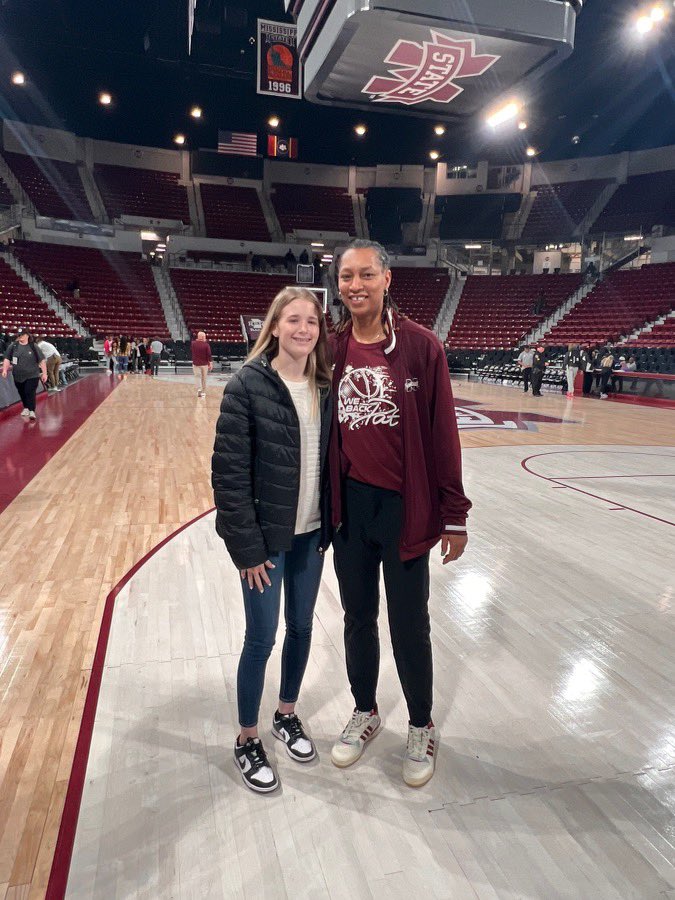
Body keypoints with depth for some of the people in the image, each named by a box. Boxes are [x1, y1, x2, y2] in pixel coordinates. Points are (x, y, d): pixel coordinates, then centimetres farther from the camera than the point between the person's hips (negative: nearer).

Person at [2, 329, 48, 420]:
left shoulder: (34, 347, -4)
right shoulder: (13, 346, 1)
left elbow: (42, 361, -2)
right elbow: (7, 359, 6)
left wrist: (44, 373, -5)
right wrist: (5, 370, -6)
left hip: (32, 376, -3)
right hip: (18, 376, 3)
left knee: (30, 393, -10)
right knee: (22, 393, 15)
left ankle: (32, 411, -7)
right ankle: (26, 408, 36)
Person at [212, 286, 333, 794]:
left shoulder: (324, 388, 1)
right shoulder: (249, 385, -14)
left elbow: (332, 460, 6)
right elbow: (229, 471, -15)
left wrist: (330, 527, 3)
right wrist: (247, 547, -15)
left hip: (311, 534, 5)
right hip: (266, 537, -5)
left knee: (301, 628, 17)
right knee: (262, 637, 6)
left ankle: (287, 714, 42)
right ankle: (247, 740, 30)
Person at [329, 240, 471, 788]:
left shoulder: (421, 346, -8)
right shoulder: (332, 349, 1)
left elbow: (443, 435, -8)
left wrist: (454, 515, -7)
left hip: (404, 506, -3)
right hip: (348, 504, 4)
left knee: (409, 626, 10)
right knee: (358, 617, 18)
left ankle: (422, 727, 35)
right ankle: (365, 713, 42)